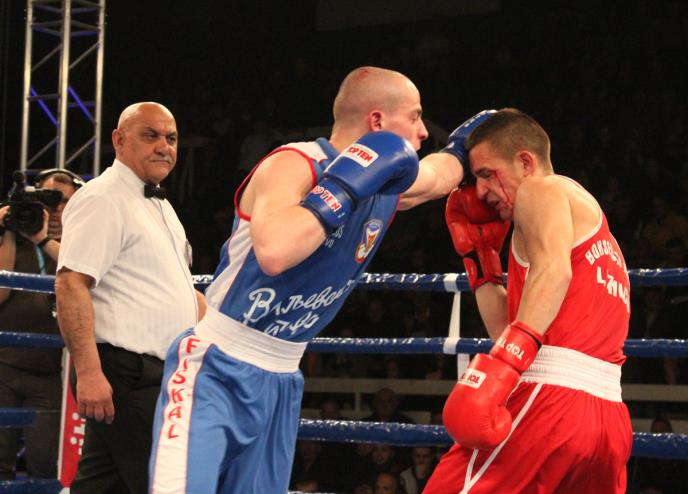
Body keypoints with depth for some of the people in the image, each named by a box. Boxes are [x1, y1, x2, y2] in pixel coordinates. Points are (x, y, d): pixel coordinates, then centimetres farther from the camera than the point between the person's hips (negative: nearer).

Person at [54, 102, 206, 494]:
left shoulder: (160, 206, 21)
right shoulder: (102, 199, -10)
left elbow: (179, 288, 33)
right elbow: (71, 284, -21)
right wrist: (88, 371, -28)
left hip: (156, 373, 10)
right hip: (125, 372, -10)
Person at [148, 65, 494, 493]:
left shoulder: (387, 185, 6)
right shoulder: (294, 165, -19)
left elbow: (438, 175, 33)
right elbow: (274, 252, -40)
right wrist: (345, 186, -32)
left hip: (282, 383, 8)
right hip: (216, 370, -8)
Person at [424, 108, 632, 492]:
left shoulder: (542, 189, 5)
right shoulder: (590, 227, 30)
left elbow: (554, 269, -18)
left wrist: (502, 363, -29)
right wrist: (479, 257, 29)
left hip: (550, 397, -9)